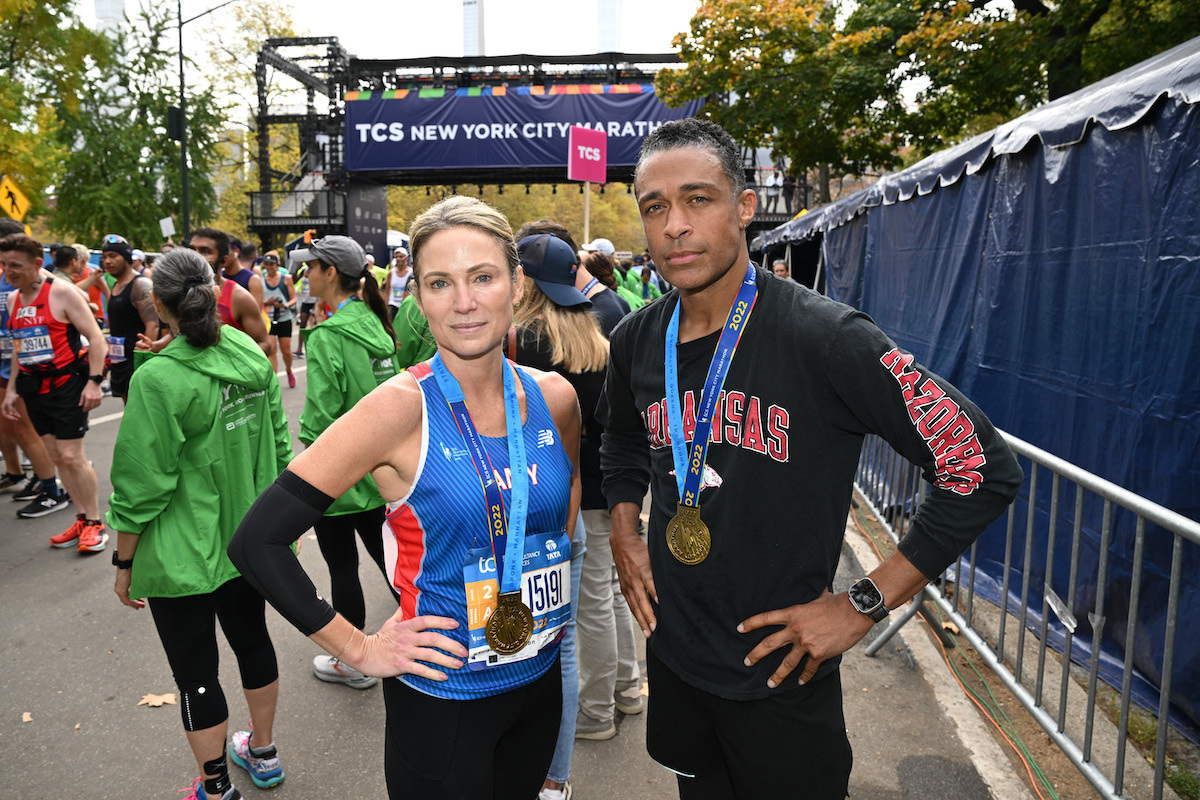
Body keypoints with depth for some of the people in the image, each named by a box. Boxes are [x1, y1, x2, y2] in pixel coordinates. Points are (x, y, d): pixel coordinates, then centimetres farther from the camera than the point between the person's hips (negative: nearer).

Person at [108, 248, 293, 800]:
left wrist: (124, 563, -3)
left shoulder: (158, 378, -22)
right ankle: (262, 753, 42)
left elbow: (142, 486, -16)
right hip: (251, 541, 6)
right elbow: (279, 446, 5)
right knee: (251, 636, 23)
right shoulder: (253, 356, -4)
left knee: (195, 670, 11)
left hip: (183, 555, -6)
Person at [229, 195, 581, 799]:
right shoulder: (401, 409, -21)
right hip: (441, 699, -5)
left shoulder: (553, 398, -6)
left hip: (541, 680, 5)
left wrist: (555, 572, 6)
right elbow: (256, 542, -19)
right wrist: (361, 649, -14)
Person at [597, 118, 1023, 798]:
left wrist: (863, 605, -18)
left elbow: (986, 468, -19)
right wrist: (625, 533, 4)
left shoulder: (824, 338, -22)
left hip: (780, 676, -5)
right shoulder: (637, 341, -4)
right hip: (673, 657, 5)